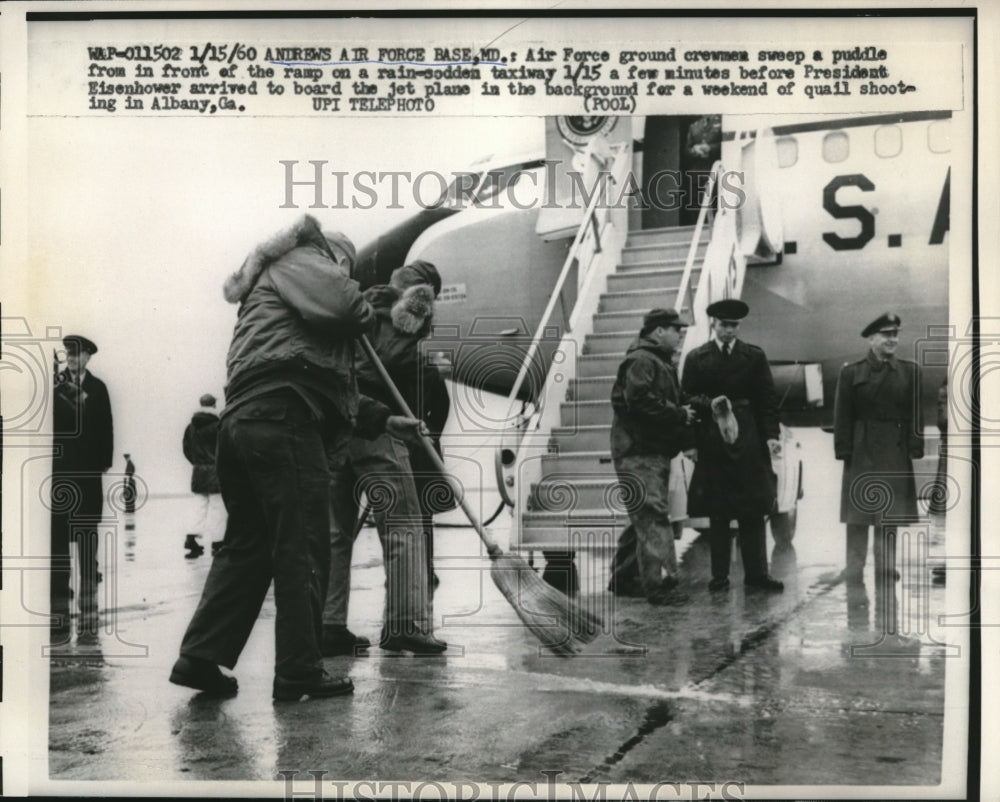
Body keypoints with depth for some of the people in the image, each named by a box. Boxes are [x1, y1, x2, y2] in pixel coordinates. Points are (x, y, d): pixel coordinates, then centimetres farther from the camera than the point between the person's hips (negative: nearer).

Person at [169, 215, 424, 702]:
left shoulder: (268, 288, 37)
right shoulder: (300, 260, 9)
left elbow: (333, 386, 36)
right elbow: (341, 304, -15)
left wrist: (384, 420, 36)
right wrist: (363, 313, 9)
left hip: (240, 420, 10)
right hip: (281, 418, -10)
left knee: (247, 544, 13)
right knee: (302, 548, -5)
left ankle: (200, 657, 11)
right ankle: (299, 671, -2)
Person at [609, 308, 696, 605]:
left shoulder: (659, 362, 23)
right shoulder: (641, 361, -11)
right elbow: (640, 401, -25)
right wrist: (680, 414, -17)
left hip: (654, 451, 11)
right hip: (639, 453, -11)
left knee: (644, 519, 14)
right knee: (654, 517, -13)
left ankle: (624, 578, 21)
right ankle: (660, 584, -13)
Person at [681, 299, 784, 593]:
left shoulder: (755, 356, 9)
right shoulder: (696, 358, 7)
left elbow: (767, 399, 6)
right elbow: (687, 398, 4)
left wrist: (771, 435, -4)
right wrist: (709, 404, -15)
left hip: (749, 442, 1)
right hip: (711, 443, -1)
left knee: (753, 510, 1)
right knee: (717, 512, 3)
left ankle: (756, 573, 9)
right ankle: (719, 575, 10)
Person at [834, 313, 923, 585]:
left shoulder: (910, 371, 7)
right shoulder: (851, 373, 1)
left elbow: (916, 413, 6)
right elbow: (842, 417, -1)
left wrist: (916, 447, -2)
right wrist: (844, 451, -7)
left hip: (896, 454, 2)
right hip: (862, 452, -2)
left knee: (891, 512, 6)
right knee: (858, 512, 2)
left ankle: (886, 566, 15)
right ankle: (854, 569, 8)